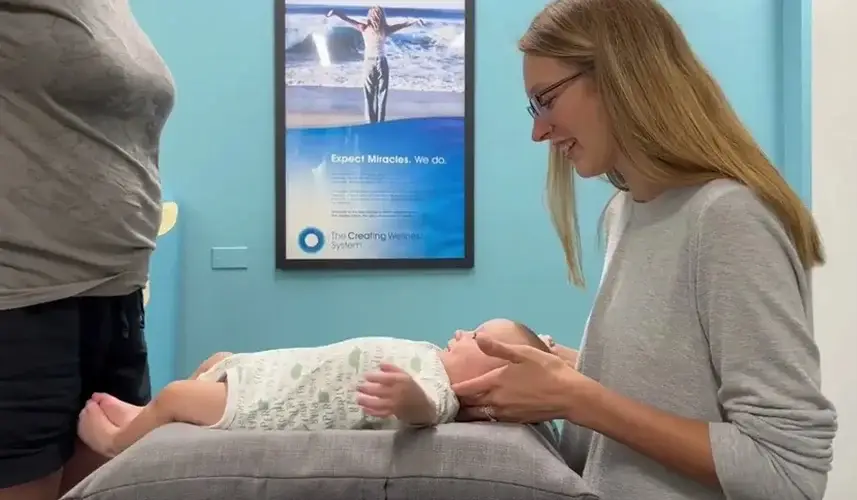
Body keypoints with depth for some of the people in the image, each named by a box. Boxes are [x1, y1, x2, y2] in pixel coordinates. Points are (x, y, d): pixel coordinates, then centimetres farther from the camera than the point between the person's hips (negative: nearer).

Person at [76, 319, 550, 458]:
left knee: (174, 395, 1)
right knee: (218, 359, 25)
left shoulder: (437, 389, -32)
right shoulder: (435, 363, -3)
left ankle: (115, 440, 34)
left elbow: (425, 408, -54)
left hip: (268, 405, -10)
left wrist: (407, 397, -77)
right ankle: (143, 416, 47)